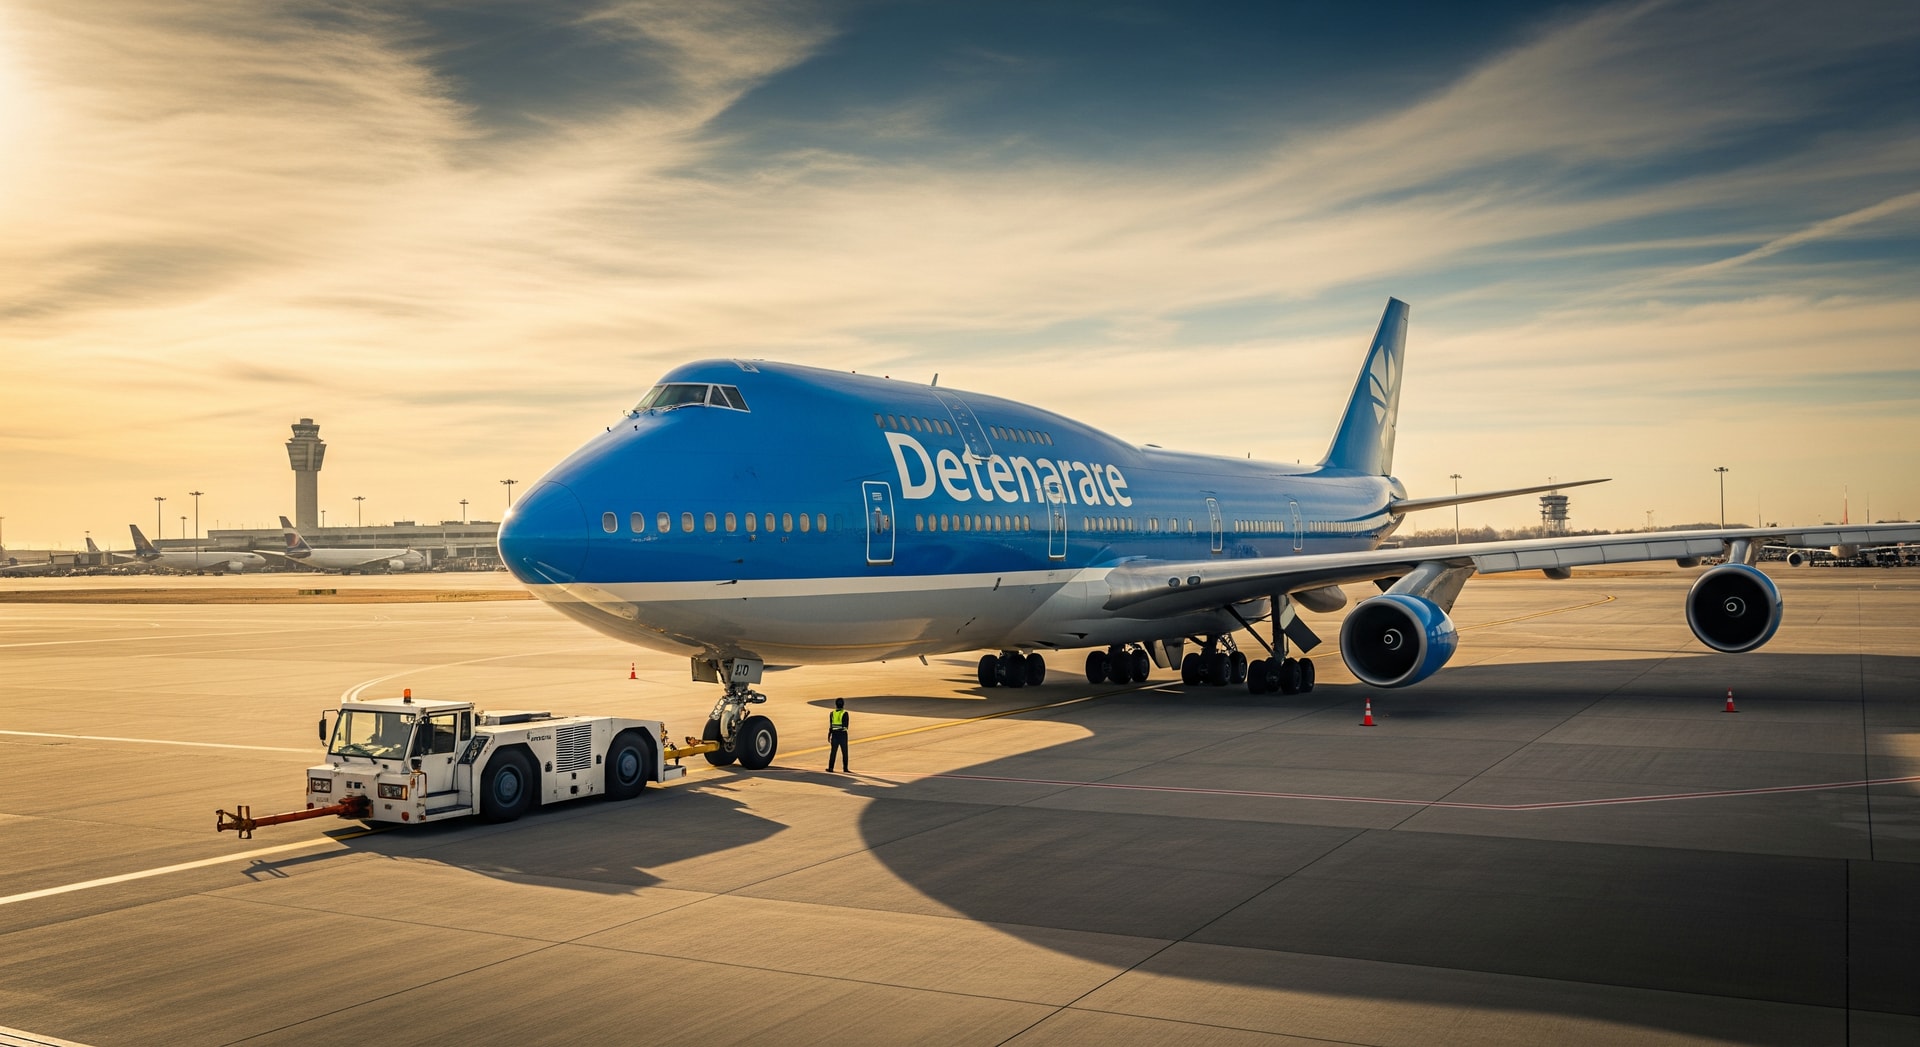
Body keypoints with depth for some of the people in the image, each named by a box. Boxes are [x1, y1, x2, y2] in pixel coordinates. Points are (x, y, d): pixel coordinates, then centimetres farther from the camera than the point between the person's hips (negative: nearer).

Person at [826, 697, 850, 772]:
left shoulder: (832, 713, 1)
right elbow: (846, 725, -7)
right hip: (843, 735, -2)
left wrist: (829, 735, 11)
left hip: (835, 734, 2)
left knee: (833, 752, 8)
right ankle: (845, 768, 6)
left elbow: (831, 725, 2)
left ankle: (830, 768, 8)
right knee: (844, 752, 6)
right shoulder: (845, 713, -9)